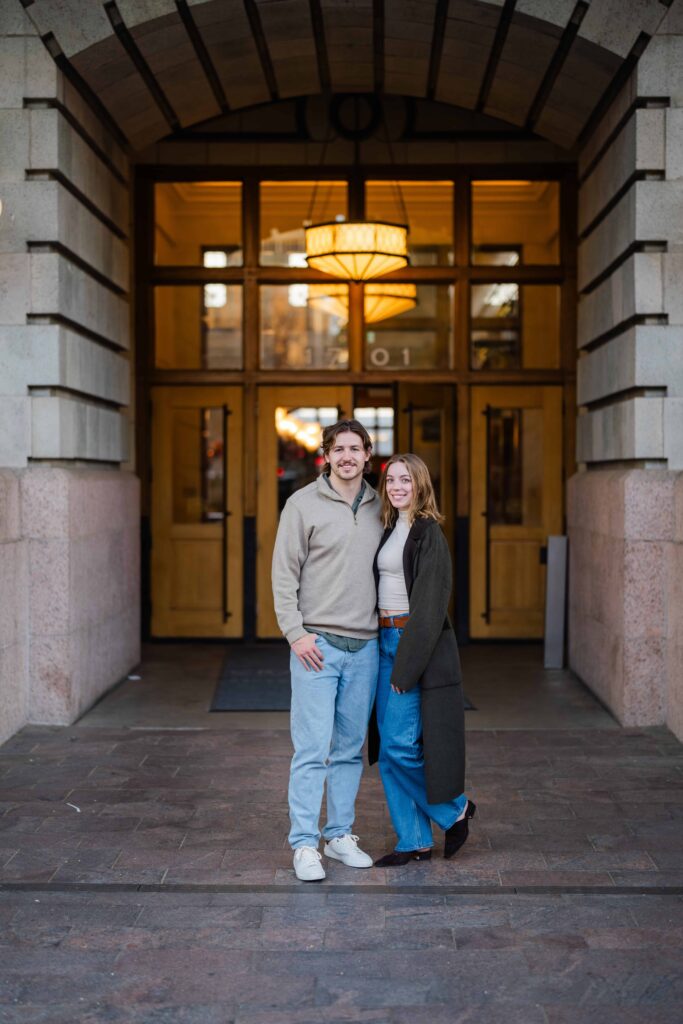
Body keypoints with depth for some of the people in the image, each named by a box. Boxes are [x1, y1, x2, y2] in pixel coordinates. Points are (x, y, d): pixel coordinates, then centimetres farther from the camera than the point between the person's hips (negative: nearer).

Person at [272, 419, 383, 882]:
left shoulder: (379, 507, 9)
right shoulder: (304, 504, -3)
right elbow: (284, 574, -5)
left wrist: (387, 627, 10)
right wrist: (295, 632, -12)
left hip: (364, 647, 4)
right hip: (317, 644, -4)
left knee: (351, 749, 12)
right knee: (312, 750, -5)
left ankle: (342, 835, 23)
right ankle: (305, 844, 3)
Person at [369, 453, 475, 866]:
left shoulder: (429, 534, -11)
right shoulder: (390, 530, 14)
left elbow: (429, 604, -16)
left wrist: (406, 665, -19)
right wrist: (385, 651, 12)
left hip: (417, 643, -8)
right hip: (385, 639, 9)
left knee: (401, 744, -8)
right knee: (389, 747, 8)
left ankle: (455, 809, 16)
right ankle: (415, 840, 17)